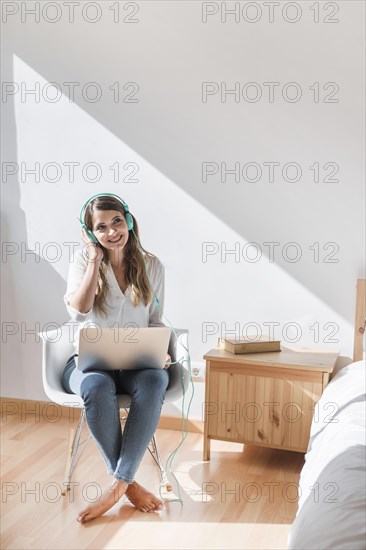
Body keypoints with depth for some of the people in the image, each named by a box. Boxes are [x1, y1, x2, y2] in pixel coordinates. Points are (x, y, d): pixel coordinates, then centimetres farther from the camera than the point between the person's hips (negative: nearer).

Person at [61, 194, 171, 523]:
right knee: (97, 387, -38)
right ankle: (129, 484, -19)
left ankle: (118, 485, -27)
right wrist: (96, 260, -12)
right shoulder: (84, 260, 2)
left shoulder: (151, 265, 7)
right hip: (91, 362, -1)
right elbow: (78, 312, -15)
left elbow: (155, 321, 12)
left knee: (156, 380, -36)